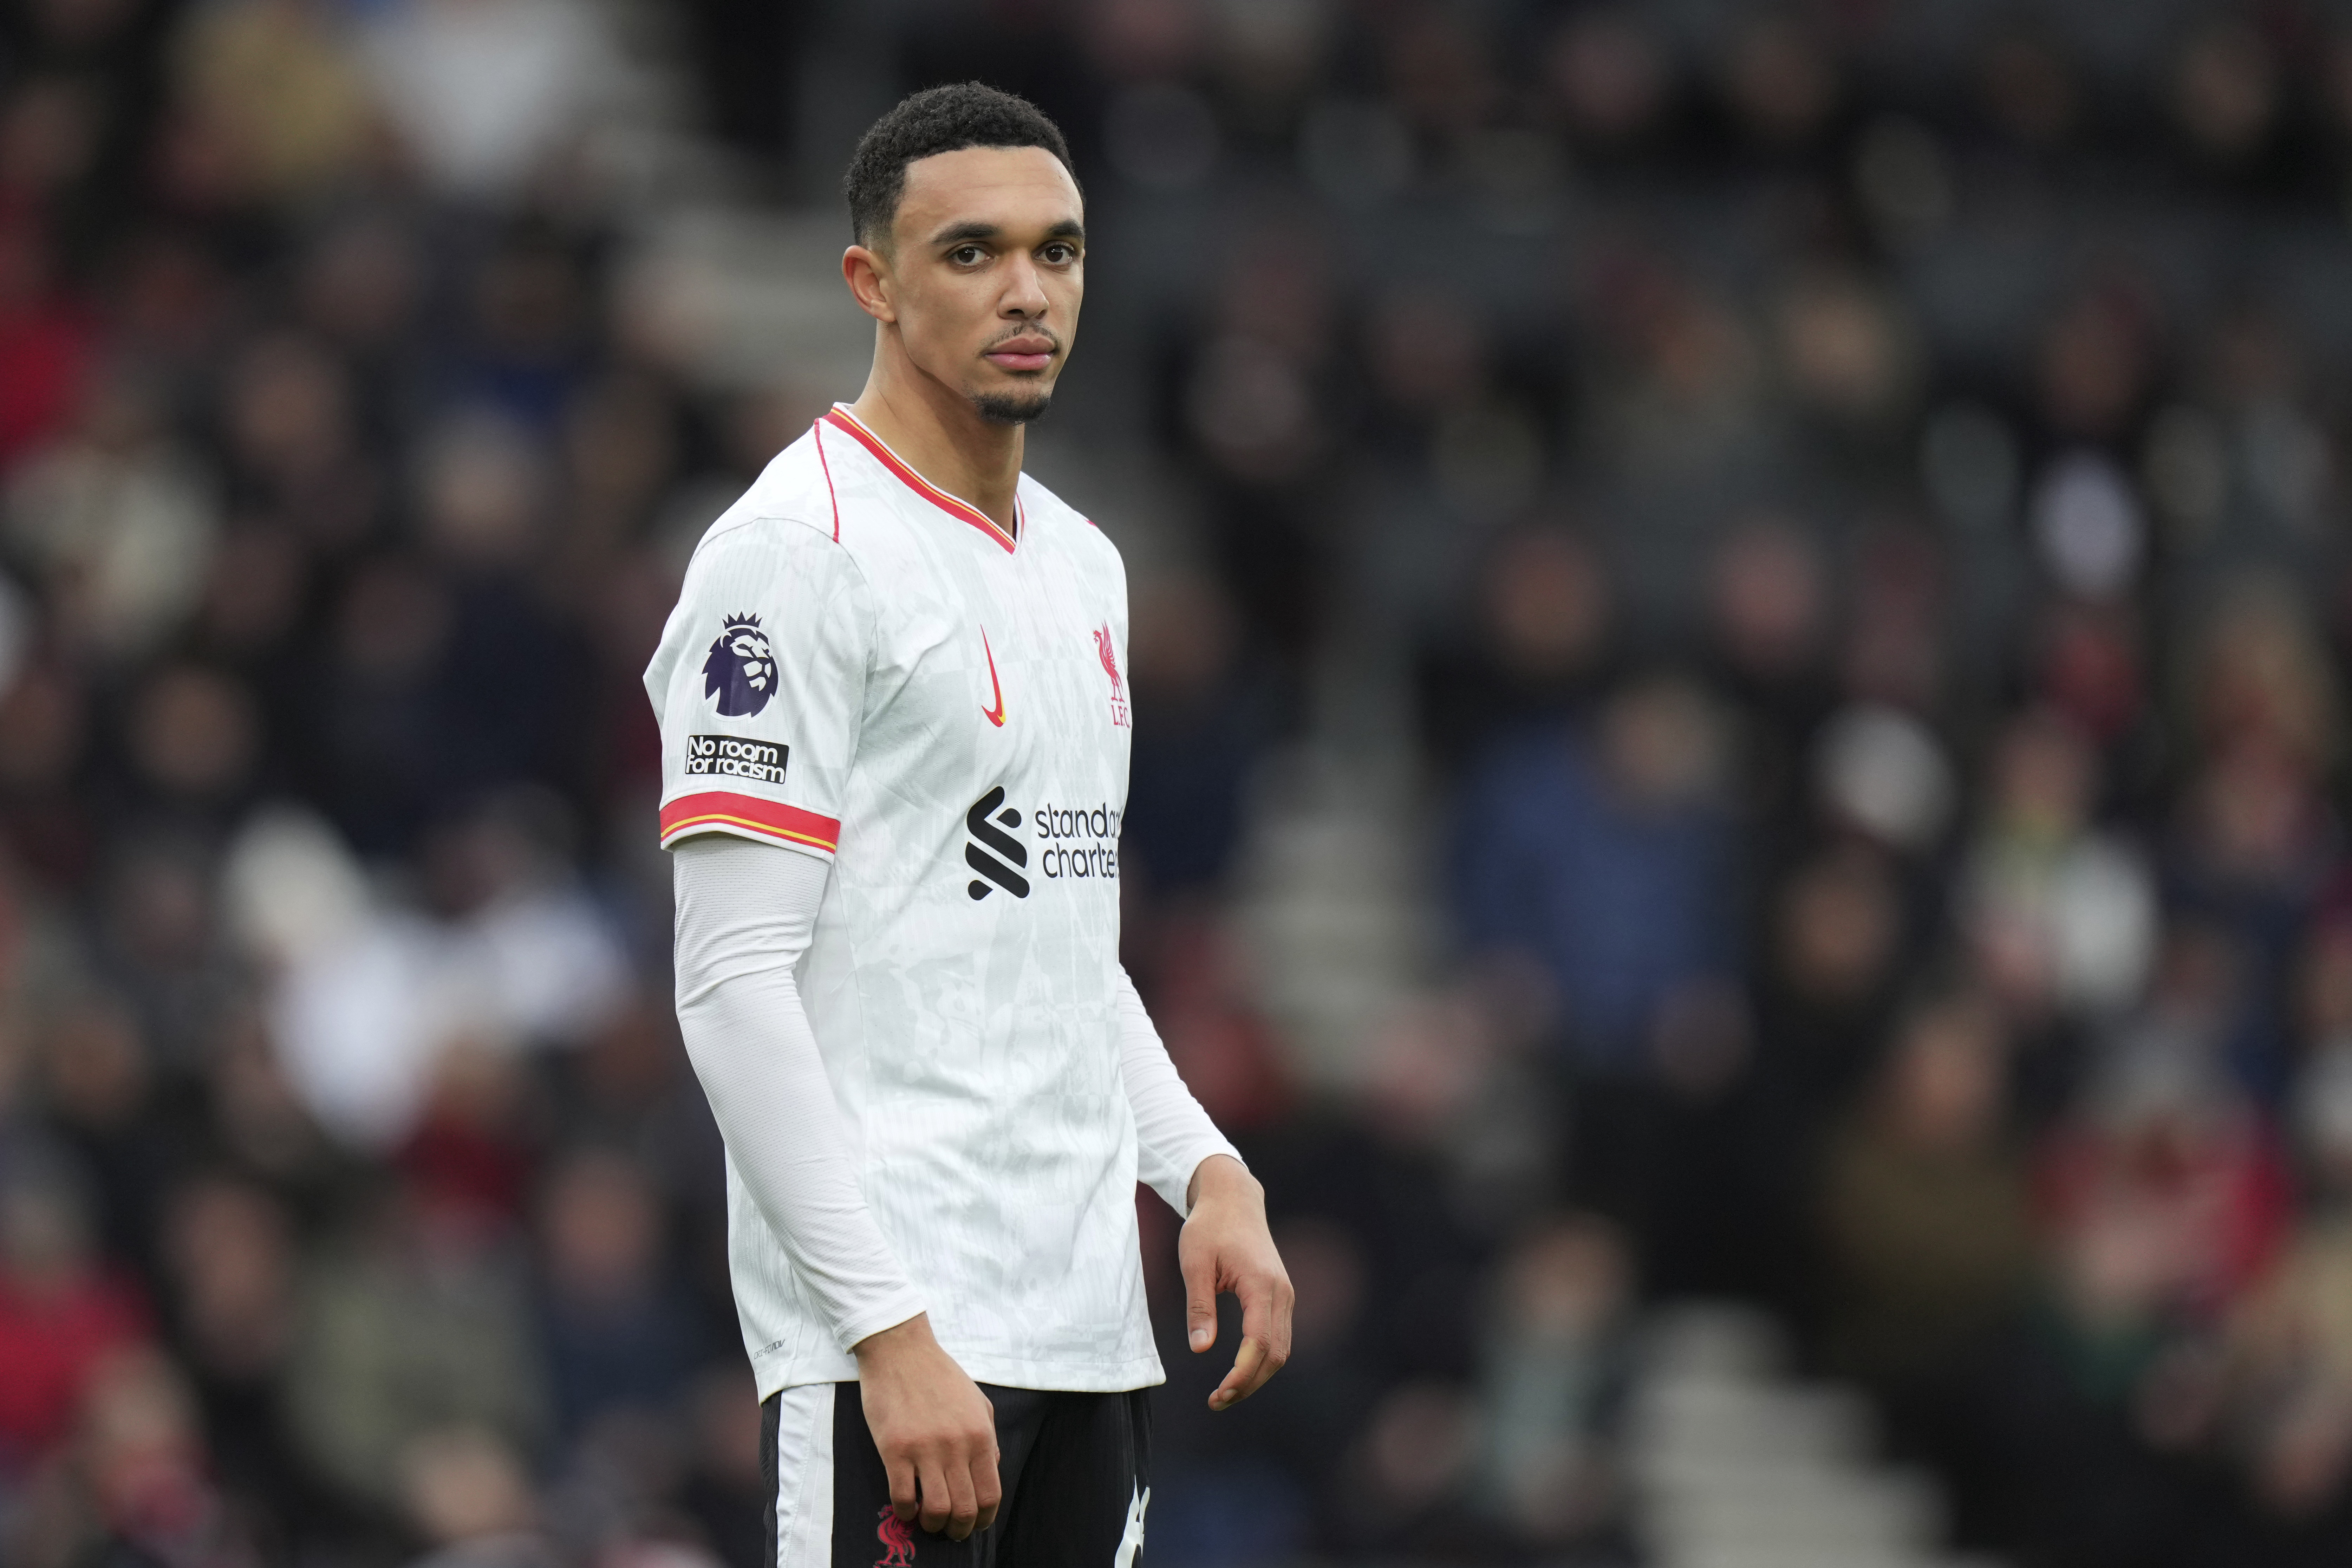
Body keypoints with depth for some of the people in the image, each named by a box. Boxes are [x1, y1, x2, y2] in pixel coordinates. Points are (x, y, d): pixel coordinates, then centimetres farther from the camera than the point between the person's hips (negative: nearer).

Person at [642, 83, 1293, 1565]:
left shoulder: (1082, 565, 17)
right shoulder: (797, 550, -10)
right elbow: (735, 981, -15)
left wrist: (1206, 1169, 10)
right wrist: (891, 1331, -21)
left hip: (1091, 1323, 8)